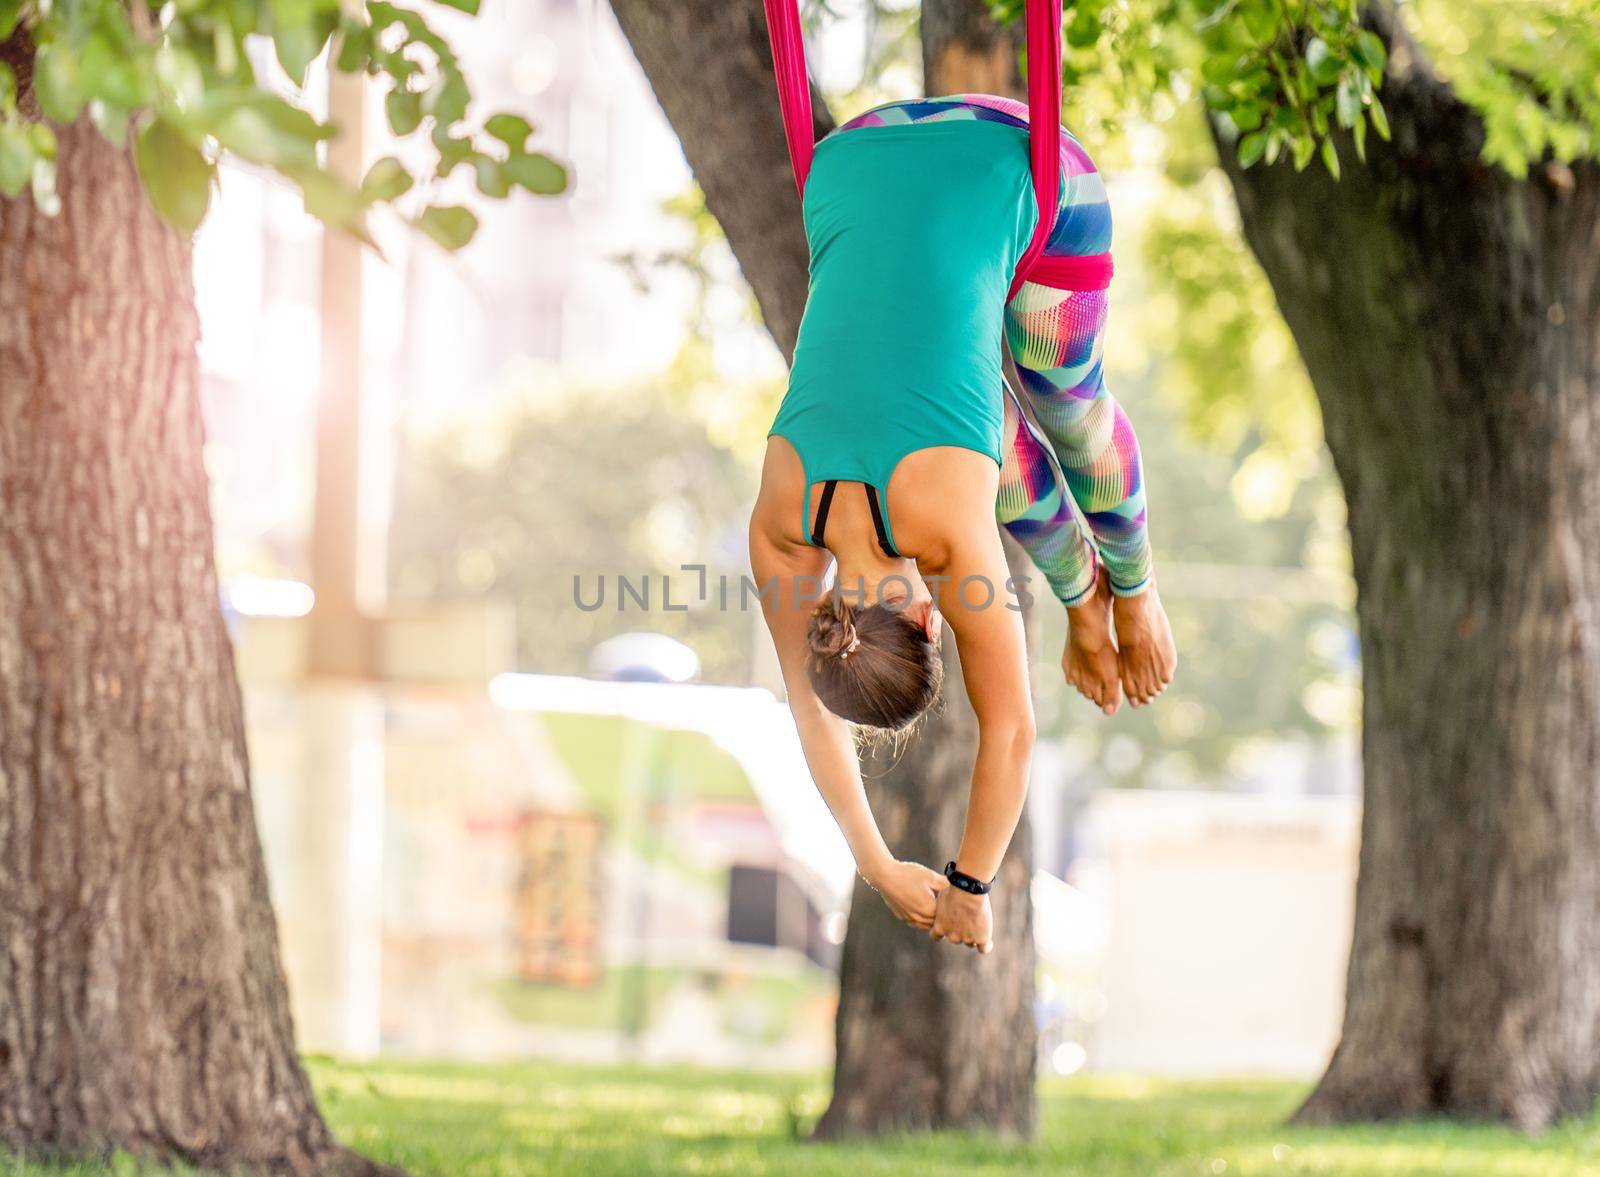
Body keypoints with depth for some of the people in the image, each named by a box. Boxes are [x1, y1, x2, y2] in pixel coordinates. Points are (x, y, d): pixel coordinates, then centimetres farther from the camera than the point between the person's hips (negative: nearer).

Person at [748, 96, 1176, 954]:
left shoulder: (949, 524, -25)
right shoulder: (780, 522, -15)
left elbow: (1008, 731, -14)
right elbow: (812, 706, -1)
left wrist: (970, 885, -2)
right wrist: (876, 866, 6)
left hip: (1021, 170, -2)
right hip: (857, 176, 3)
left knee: (1062, 400, 18)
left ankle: (1132, 585, 46)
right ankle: (1081, 588, 40)